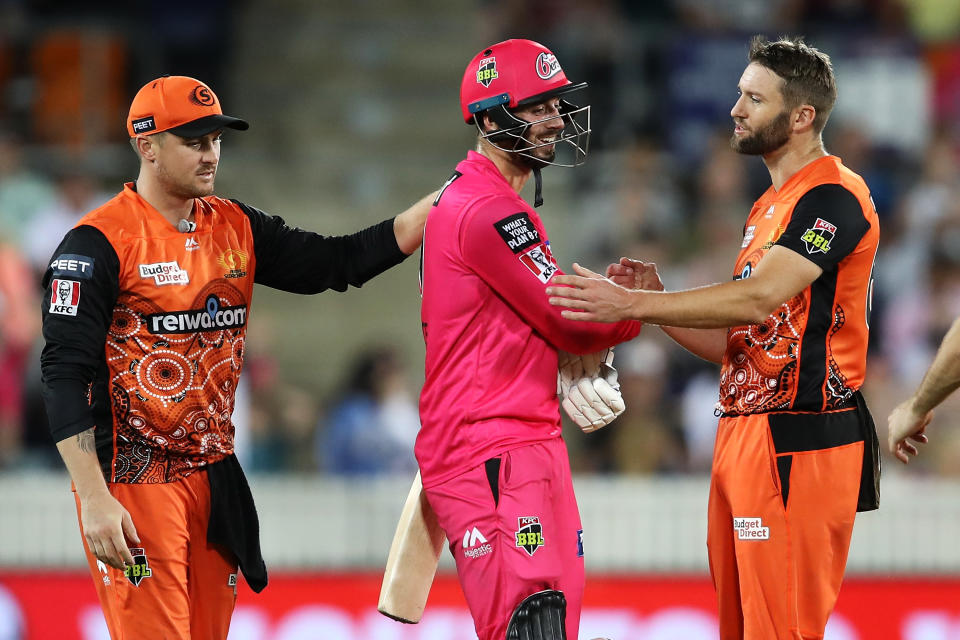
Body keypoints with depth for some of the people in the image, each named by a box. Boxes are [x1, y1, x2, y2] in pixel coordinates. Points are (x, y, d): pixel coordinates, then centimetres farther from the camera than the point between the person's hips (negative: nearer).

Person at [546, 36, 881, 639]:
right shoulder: (771, 206, 21)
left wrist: (632, 304, -25)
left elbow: (760, 298, -24)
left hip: (799, 446, -10)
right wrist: (658, 302, 6)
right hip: (745, 434, 10)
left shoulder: (834, 198, -11)